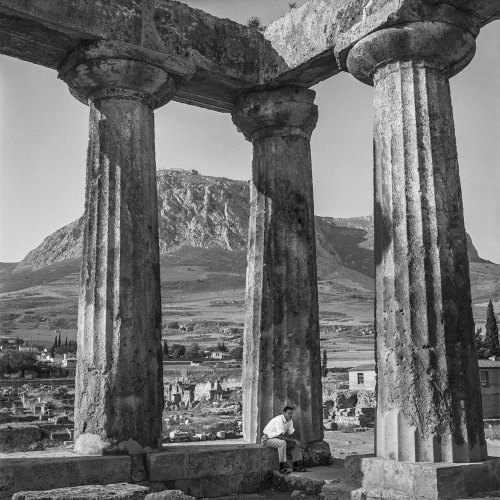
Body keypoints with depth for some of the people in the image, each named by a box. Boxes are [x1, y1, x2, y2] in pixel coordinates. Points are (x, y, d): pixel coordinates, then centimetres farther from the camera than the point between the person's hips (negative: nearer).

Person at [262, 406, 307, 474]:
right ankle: (282, 467, -30)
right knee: (282, 443, -36)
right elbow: (280, 436, -33)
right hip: (267, 439, -9)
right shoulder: (279, 420, -27)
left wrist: (296, 440, -14)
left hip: (277, 438, 9)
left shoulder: (289, 421, 1)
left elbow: (291, 434, 6)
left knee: (296, 444, 2)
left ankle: (296, 466, 2)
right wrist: (294, 440, -30)